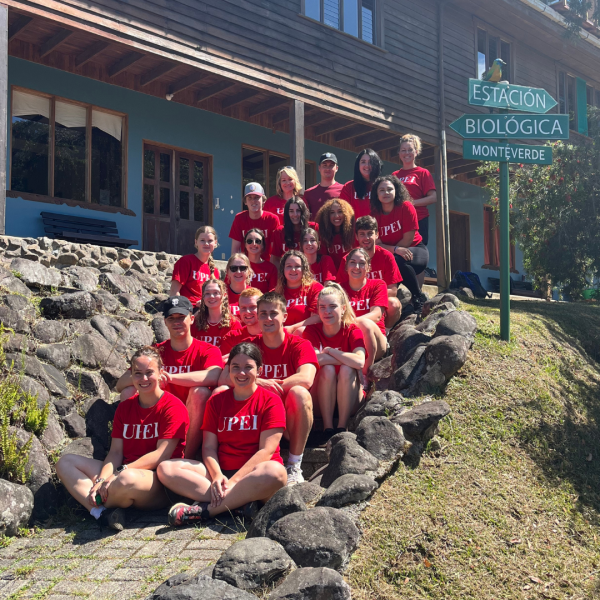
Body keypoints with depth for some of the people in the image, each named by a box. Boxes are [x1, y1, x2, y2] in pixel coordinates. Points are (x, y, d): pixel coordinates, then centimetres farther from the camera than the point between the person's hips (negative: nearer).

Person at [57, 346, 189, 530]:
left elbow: (162, 454, -14)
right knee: (65, 462, -2)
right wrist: (101, 480, -13)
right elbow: (115, 452, 6)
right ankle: (102, 512, -27)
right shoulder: (124, 408, 14)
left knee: (127, 479, -40)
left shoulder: (173, 407, -7)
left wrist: (121, 472, -22)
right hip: (125, 472, 7)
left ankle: (97, 507, -5)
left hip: (160, 485, -7)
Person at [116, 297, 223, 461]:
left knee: (200, 391, -30)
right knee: (129, 392, -14)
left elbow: (213, 376, -29)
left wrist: (169, 377, -32)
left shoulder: (207, 351, -4)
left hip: (193, 426, -3)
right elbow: (120, 385, -2)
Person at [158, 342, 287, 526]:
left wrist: (233, 481, -19)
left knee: (275, 472, -39)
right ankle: (239, 502, -29)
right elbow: (209, 446, 5)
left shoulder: (270, 401, 0)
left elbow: (266, 450, -9)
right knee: (165, 469, -17)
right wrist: (217, 476, -16)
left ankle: (204, 510, -30)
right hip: (221, 471, 4)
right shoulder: (216, 401, 13)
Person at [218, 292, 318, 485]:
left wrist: (268, 386, -26)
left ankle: (294, 467, -19)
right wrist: (258, 382, -28)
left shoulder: (299, 345, -5)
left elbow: (306, 378, -25)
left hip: (290, 421, -2)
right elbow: (223, 378, -12)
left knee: (300, 393, -34)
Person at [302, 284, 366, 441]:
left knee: (347, 369, -28)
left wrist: (328, 351, -18)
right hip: (320, 399, 0)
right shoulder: (311, 331, -5)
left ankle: (342, 427, -24)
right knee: (327, 369, -27)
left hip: (349, 401, 0)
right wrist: (346, 358, -22)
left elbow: (360, 362, -27)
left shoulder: (353, 331, -8)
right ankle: (327, 427, -23)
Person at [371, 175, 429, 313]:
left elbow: (408, 239, -14)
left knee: (398, 261, -36)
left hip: (416, 251, -3)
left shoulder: (406, 207, -13)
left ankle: (420, 299, -16)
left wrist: (389, 249, -10)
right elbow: (377, 244, -10)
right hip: (387, 257, 3)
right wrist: (395, 249, -28)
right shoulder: (375, 214, -4)